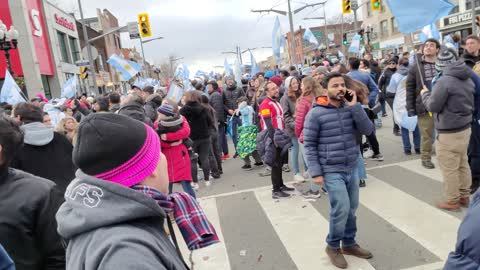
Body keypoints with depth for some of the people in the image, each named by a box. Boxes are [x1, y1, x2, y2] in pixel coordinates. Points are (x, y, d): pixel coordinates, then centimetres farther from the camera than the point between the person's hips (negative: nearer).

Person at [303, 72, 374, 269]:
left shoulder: (350, 109, 5)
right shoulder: (315, 113, -10)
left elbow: (368, 130, -5)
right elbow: (309, 145, -8)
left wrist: (354, 106, -12)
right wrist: (315, 172, -13)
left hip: (351, 170, 5)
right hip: (331, 172, -5)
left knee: (352, 209, 13)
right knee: (342, 209, -8)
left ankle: (349, 244, 34)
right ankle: (333, 246, 16)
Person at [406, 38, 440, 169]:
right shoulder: (416, 66, 1)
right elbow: (410, 88, 0)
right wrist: (410, 107, -5)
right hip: (425, 106, -1)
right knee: (426, 134, 8)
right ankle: (426, 158, 22)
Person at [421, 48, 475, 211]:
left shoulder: (444, 81, -21)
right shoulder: (468, 79, 7)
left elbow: (432, 106, -17)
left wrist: (425, 94, 2)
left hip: (449, 132, -9)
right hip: (465, 127, 9)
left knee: (449, 168, 3)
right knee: (463, 164, 19)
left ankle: (452, 201, 13)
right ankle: (464, 196, 30)